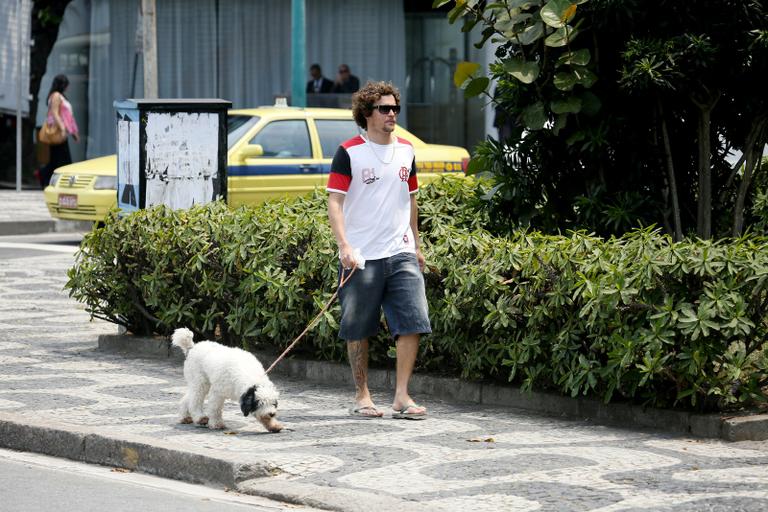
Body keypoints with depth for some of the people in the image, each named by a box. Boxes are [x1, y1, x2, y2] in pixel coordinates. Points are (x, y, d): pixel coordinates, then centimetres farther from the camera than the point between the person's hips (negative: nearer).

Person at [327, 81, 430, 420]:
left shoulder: (405, 151, 12)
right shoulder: (349, 153, -5)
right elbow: (334, 202, -10)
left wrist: (416, 246, 23)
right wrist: (344, 246, -21)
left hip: (401, 253, 4)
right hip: (361, 257, -4)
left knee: (413, 322, -8)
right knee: (358, 329, 4)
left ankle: (401, 396, -3)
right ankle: (362, 396, 16)